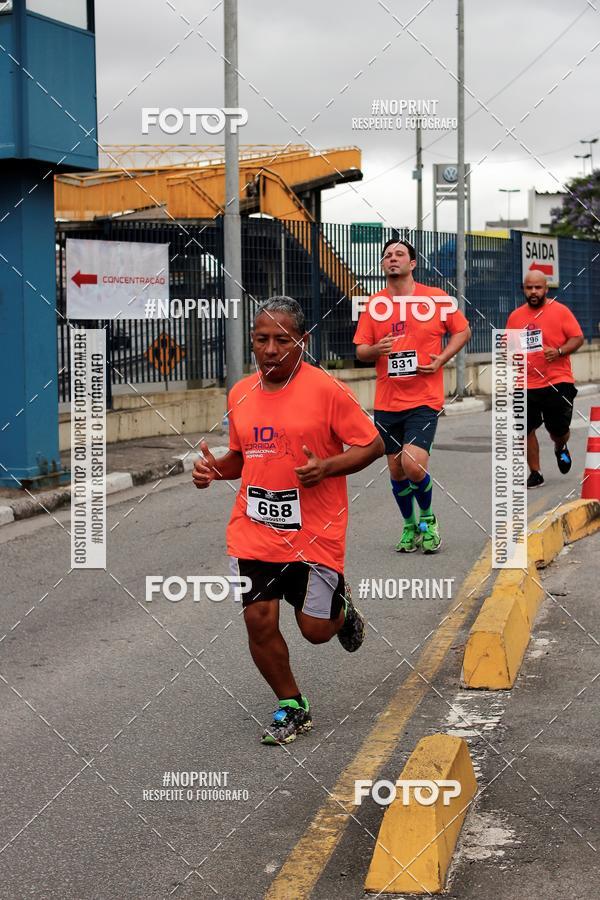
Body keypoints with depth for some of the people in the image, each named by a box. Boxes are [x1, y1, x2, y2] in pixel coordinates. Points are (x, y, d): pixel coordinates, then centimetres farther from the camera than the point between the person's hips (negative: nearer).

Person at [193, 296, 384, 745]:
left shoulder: (326, 389, -11)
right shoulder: (241, 394, 6)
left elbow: (372, 445, -7)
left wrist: (326, 467, -22)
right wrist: (215, 468, -1)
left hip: (315, 534, -4)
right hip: (253, 533, 4)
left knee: (315, 628, 2)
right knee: (259, 621, 0)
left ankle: (341, 607, 40)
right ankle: (291, 707, 22)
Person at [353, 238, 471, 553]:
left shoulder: (436, 298, -1)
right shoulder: (374, 304, 5)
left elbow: (462, 330, 9)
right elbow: (360, 350, 9)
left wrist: (441, 359, -6)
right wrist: (376, 349, -14)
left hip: (424, 400, -3)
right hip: (387, 402, 4)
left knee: (413, 464, -18)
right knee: (396, 470, 9)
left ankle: (427, 518, 11)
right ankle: (409, 526, 32)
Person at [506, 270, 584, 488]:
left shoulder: (560, 311, -1)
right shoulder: (515, 316, 9)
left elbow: (577, 338, -3)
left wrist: (559, 351, -19)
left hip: (558, 382, -3)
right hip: (526, 386, 3)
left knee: (559, 430, 3)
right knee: (526, 430, -2)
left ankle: (561, 449, 39)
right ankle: (535, 473, 12)